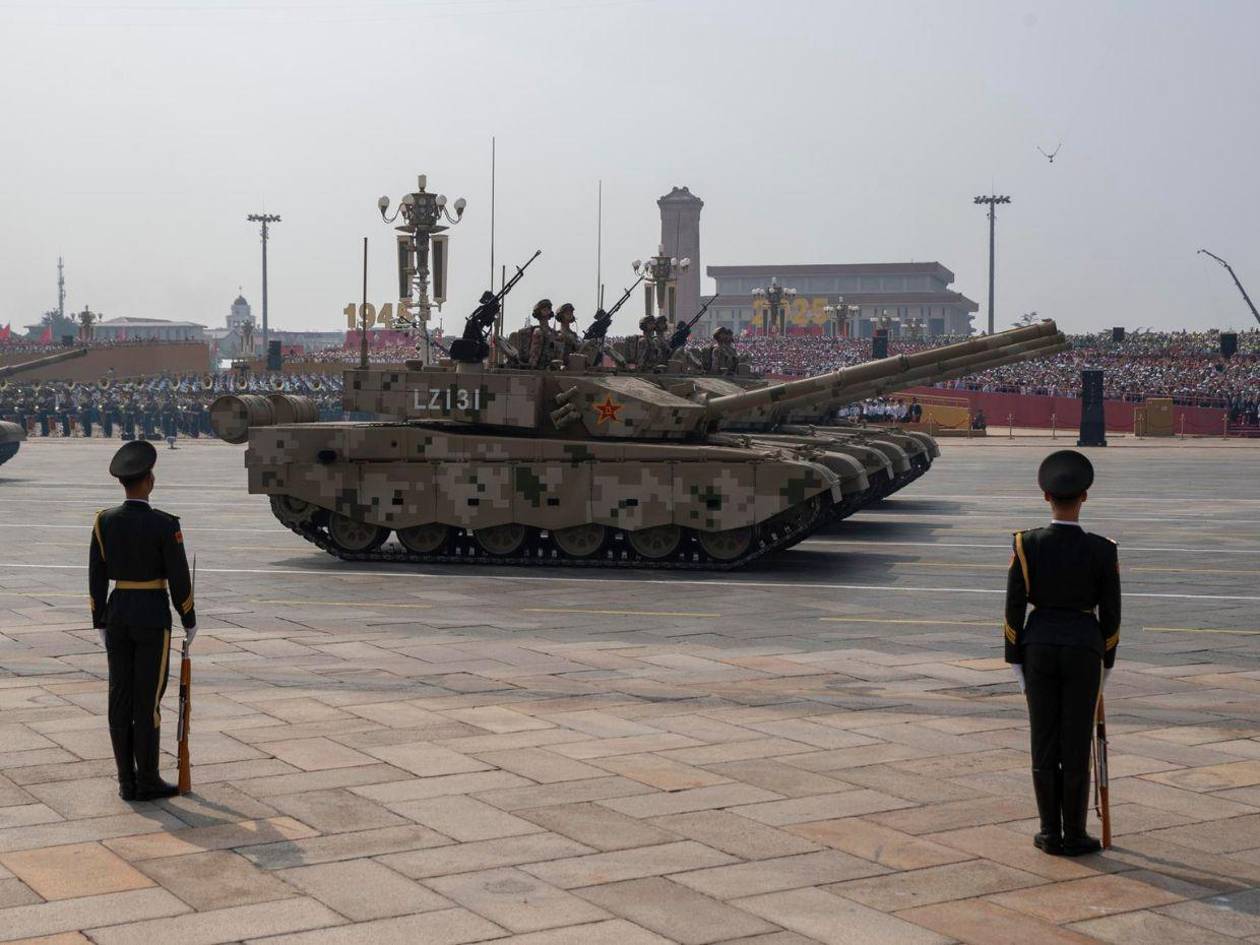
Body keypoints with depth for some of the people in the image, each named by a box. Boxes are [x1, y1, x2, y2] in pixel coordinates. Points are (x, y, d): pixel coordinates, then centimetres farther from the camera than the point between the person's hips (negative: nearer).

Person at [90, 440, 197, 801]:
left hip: (118, 615, 5)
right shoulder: (165, 524, -15)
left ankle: (127, 781, 13)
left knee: (121, 699, 9)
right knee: (148, 700, 2)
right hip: (153, 619, -4)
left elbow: (96, 578, 3)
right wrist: (190, 622, 1)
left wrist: (100, 623, 12)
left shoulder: (104, 521, -2)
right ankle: (147, 782, 7)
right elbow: (179, 579, -11)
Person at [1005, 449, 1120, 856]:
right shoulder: (1102, 550, -10)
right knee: (1077, 743, 6)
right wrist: (1106, 663, 11)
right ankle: (1074, 835, 13)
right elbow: (1110, 613, -3)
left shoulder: (1027, 544, -8)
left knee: (1045, 742, 9)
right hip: (1083, 650, -1)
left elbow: (1013, 608, -5)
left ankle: (1051, 833, 15)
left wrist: (1015, 661, 6)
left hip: (1039, 646, 1)